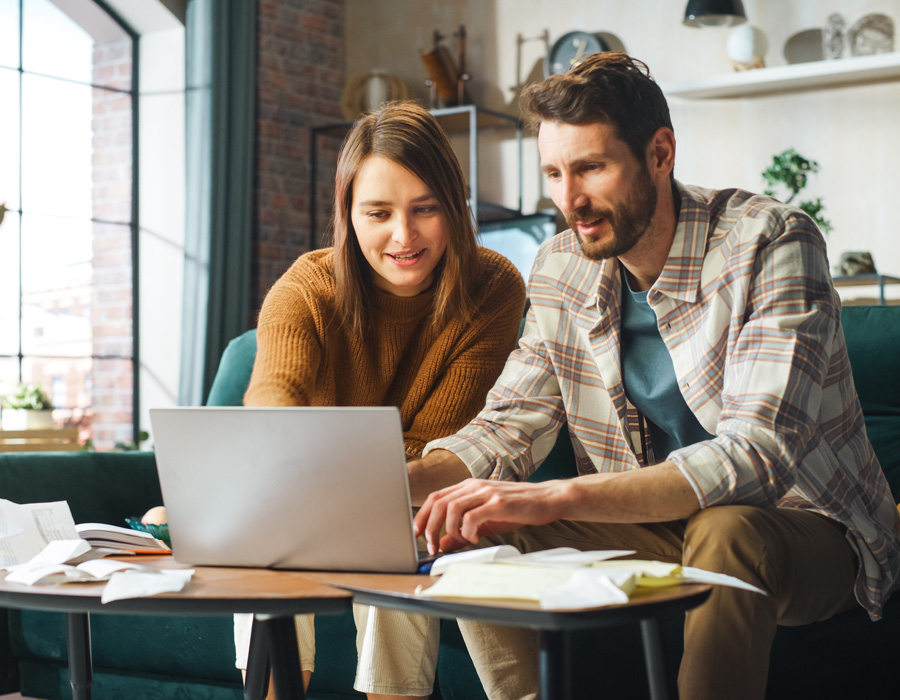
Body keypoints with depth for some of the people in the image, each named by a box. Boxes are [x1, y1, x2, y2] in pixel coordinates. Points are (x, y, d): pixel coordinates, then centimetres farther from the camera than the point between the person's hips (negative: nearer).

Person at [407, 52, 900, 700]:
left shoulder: (770, 244, -21)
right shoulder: (562, 270, -1)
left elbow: (759, 454, -32)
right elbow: (510, 427, 1)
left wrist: (556, 497, -42)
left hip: (807, 528, -5)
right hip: (660, 527, 5)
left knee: (726, 531, -38)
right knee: (469, 529, -12)